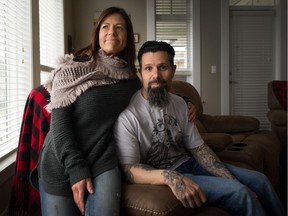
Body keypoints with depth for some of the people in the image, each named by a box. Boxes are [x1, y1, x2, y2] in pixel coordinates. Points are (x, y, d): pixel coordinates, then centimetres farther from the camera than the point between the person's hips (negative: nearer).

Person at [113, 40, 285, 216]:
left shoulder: (179, 104, 2)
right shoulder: (128, 114, -21)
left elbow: (198, 148, 3)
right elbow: (128, 169, -24)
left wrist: (233, 181, -8)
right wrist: (171, 177, -41)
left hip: (188, 163, 8)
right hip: (160, 179, -7)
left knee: (259, 180, 5)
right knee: (238, 193, -20)